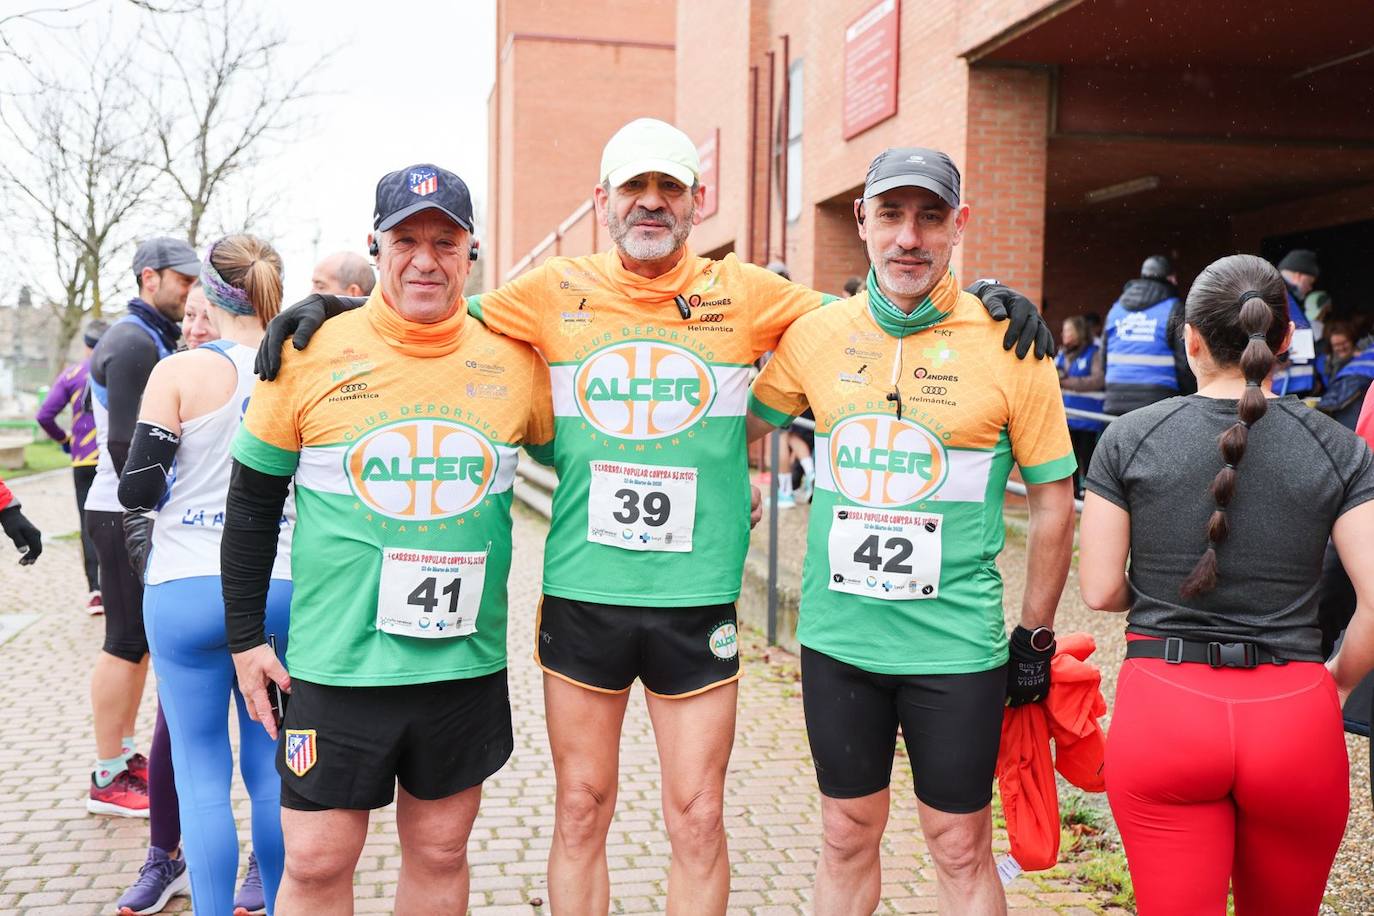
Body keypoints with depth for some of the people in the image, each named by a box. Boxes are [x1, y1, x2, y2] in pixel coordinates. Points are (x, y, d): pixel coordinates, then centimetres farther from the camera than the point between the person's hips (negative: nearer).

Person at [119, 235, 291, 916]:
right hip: (282, 589, 3)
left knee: (202, 775, 6)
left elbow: (137, 490, -7)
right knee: (271, 765, 14)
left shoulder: (179, 373, -7)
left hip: (187, 590, -3)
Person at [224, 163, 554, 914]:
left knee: (440, 854, 14)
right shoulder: (313, 353, -4)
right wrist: (245, 636, 4)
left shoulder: (513, 360, 0)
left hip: (467, 659, 2)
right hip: (337, 662, -2)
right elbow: (252, 501, 4)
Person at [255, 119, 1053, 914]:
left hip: (698, 602, 0)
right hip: (581, 595, 1)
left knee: (698, 819, 7)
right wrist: (337, 306, 2)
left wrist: (981, 301, -2)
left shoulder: (744, 295, 1)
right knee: (581, 811, 13)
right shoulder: (557, 293, 3)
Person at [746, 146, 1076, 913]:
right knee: (848, 837, 16)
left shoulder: (1008, 345, -8)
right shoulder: (815, 335, -1)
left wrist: (1036, 636, 2)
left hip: (956, 646, -2)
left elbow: (1053, 499, 0)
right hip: (837, 638, 3)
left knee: (960, 849, 9)